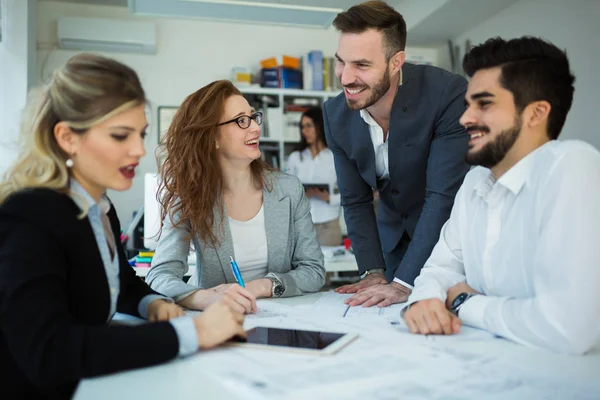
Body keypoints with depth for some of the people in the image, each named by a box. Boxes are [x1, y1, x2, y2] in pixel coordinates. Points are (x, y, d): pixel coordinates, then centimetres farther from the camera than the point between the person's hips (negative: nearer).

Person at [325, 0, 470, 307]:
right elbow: (355, 201, -5)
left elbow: (444, 196, -28)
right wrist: (373, 273, -12)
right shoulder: (335, 115, -11)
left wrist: (404, 284, -30)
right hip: (395, 243, 4)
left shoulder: (448, 94, -27)